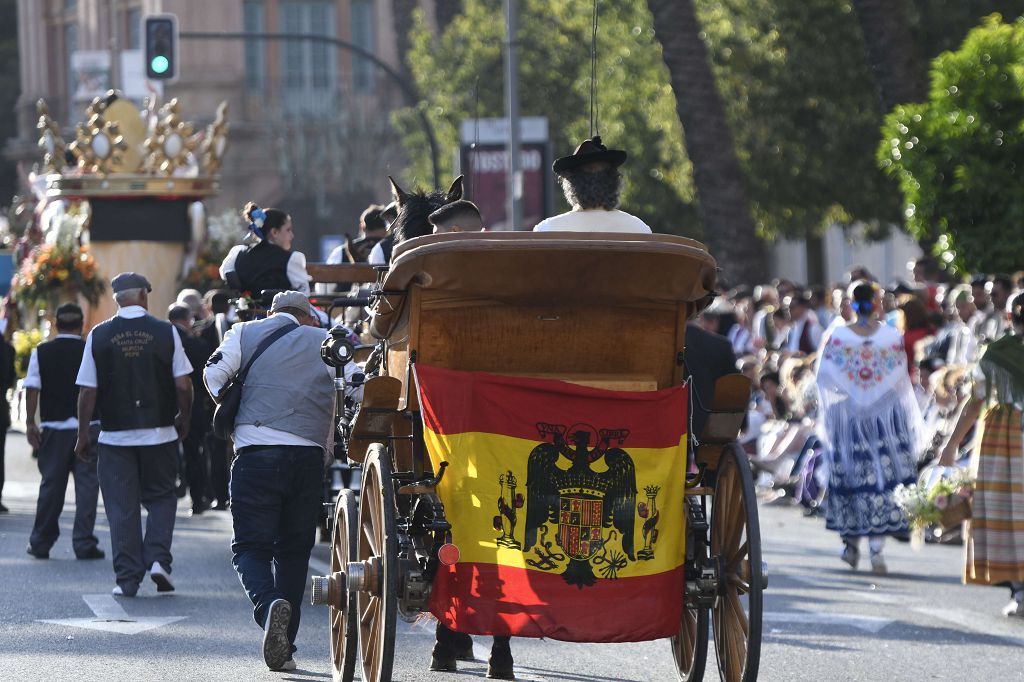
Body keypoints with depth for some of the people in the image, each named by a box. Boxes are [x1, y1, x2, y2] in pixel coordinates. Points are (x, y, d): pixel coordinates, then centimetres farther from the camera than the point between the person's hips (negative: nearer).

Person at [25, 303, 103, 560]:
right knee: (87, 484, 2)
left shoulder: (41, 353, -1)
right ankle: (84, 543, -3)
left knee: (51, 484, 10)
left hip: (54, 426, 2)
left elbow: (32, 389, -4)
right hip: (88, 425, -2)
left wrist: (30, 423, 0)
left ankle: (41, 543, 16)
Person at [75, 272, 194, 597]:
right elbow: (183, 386, -4)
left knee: (121, 507, 6)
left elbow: (88, 391, -3)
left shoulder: (99, 336, -2)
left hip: (115, 435, 0)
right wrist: (184, 420, 14)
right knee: (161, 497, 16)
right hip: (160, 433, 0)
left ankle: (127, 579, 4)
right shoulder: (166, 332, -3)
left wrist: (83, 435, 7)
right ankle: (158, 558, -3)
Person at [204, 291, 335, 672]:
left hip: (256, 451, -1)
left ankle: (269, 604, -30)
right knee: (293, 551, 11)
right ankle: (284, 647, 7)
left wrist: (233, 413, 19)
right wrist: (334, 447, 16)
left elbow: (214, 374, 2)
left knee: (250, 547, 1)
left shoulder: (246, 333, 13)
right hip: (308, 453, 2)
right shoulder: (325, 342, 15)